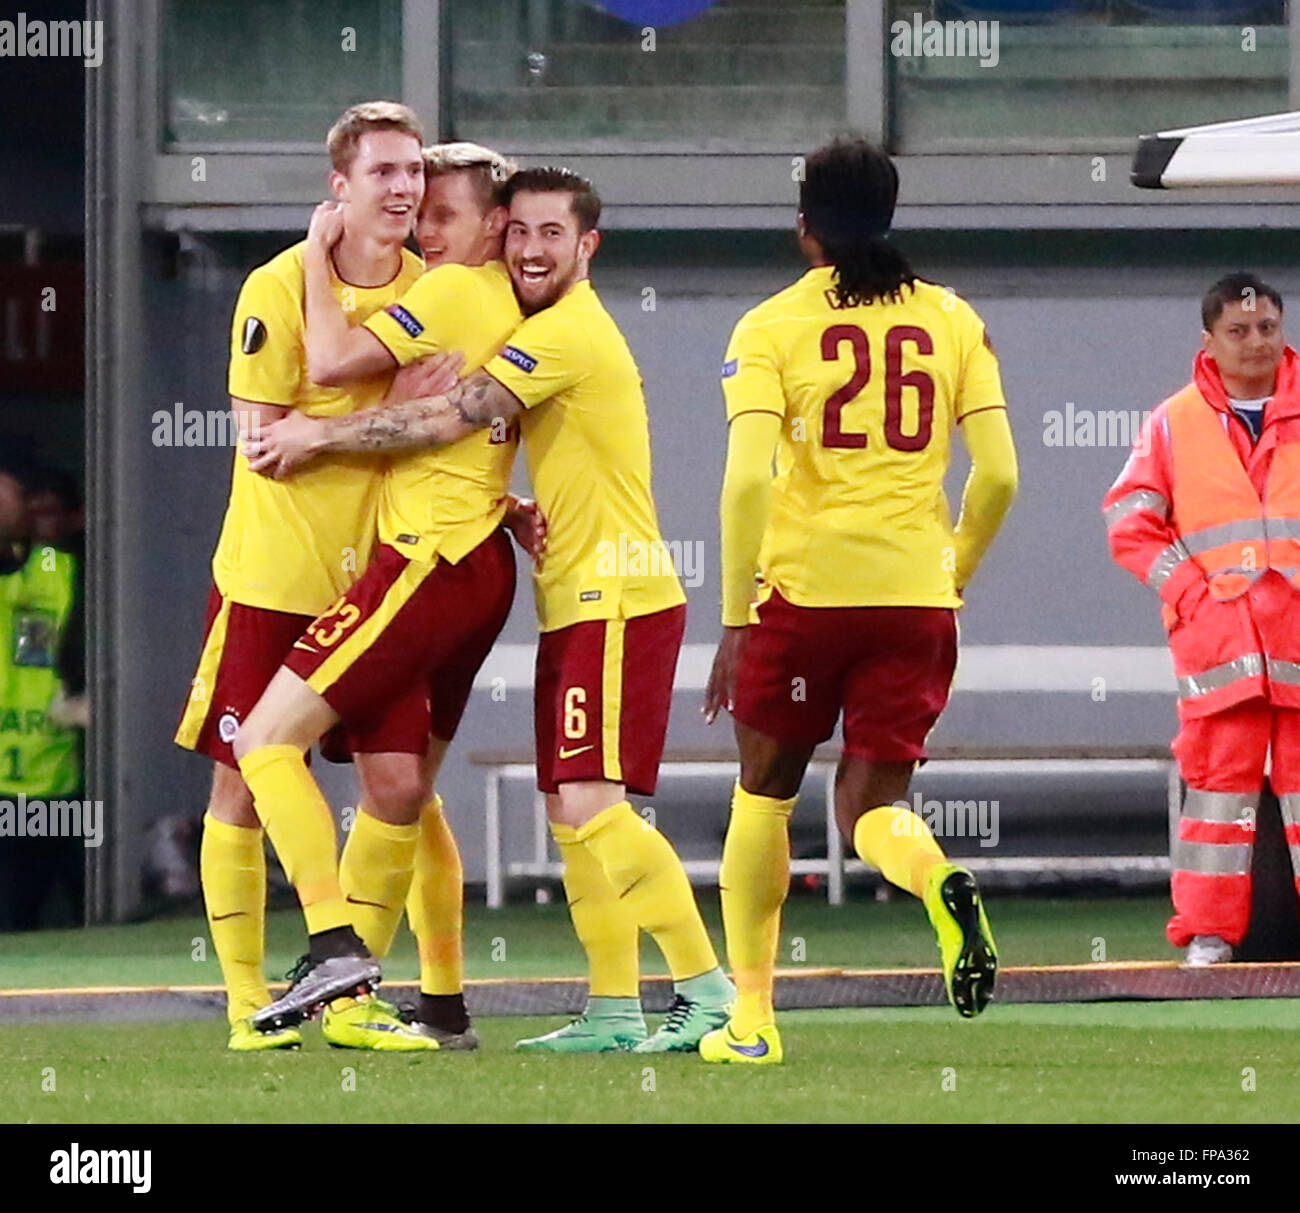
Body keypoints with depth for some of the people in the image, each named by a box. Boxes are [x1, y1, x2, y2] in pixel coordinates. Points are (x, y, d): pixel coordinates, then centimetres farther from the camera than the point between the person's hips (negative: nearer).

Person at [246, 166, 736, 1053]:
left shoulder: (568, 332, -14)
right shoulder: (559, 332, 19)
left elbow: (450, 419, -18)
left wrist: (321, 436, -10)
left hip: (617, 604, -10)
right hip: (578, 605, 10)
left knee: (592, 802, -16)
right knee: (572, 811, 8)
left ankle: (709, 989, -15)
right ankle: (616, 1011, 10)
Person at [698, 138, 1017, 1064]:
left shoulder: (773, 327, -1)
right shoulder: (953, 321, 7)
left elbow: (747, 479, -12)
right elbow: (998, 475, 2)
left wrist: (736, 620, -9)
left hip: (803, 586, -2)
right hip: (916, 594, 2)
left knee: (764, 794, 16)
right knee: (871, 806, 9)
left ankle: (751, 1015, 15)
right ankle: (937, 879, -27)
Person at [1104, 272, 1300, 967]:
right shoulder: (1174, 425, 10)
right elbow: (1128, 519, 8)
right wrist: (1184, 586, -3)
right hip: (1216, 630, 0)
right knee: (1218, 776, -2)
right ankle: (1207, 932, 1)